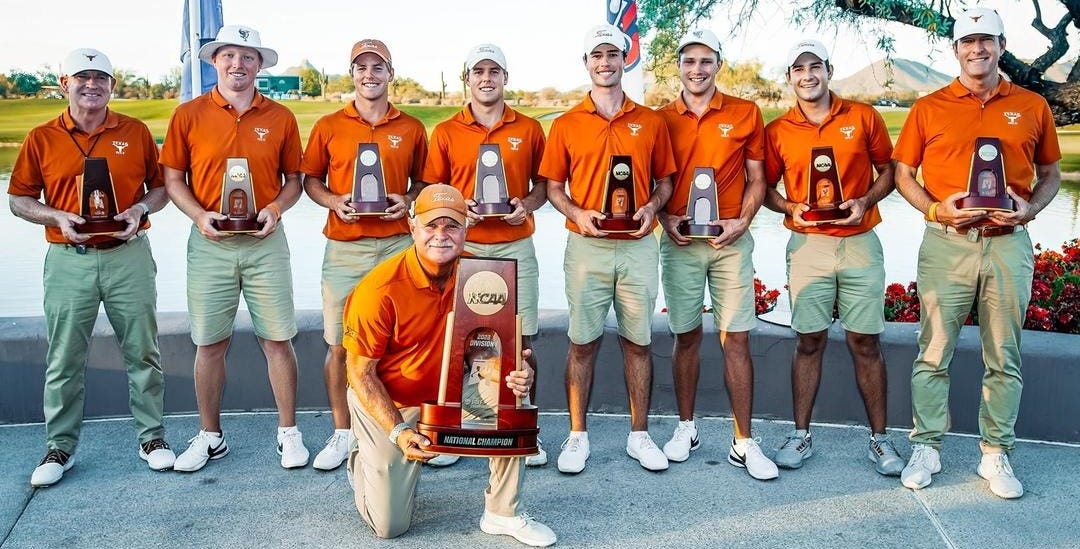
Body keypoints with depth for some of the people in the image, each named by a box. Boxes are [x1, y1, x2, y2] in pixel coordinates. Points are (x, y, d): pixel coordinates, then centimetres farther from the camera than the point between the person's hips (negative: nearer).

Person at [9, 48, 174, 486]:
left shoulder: (135, 132, 5)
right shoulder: (41, 139, 4)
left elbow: (161, 185, 11)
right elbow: (19, 199, 7)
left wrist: (142, 208, -9)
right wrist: (57, 217, -10)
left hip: (128, 256, 0)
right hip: (68, 260, 0)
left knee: (143, 352, 6)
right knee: (64, 360, 5)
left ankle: (151, 436, 19)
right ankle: (60, 446, 18)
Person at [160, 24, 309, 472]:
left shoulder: (281, 118, 4)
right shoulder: (188, 115, 3)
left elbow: (294, 179, 10)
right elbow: (172, 179, 6)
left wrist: (276, 208, -10)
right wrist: (199, 216, -11)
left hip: (265, 242, 0)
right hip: (210, 244, 0)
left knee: (277, 340, 3)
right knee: (209, 344, 7)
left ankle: (288, 432, 17)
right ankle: (210, 437, 23)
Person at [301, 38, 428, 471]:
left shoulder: (412, 129, 8)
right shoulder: (328, 127, 6)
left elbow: (424, 181, 16)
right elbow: (310, 179, 12)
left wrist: (408, 201, -5)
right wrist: (333, 201, -7)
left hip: (397, 245, 0)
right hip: (344, 247, 0)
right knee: (339, 344, 2)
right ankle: (342, 433, 16)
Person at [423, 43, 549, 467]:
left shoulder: (529, 129, 7)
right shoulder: (445, 133, 6)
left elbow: (544, 183, 12)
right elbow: (431, 191, 8)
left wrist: (527, 204, -9)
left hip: (515, 246, 0)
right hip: (463, 247, 0)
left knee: (521, 340, 3)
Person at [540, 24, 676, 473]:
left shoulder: (650, 122, 6)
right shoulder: (566, 125, 4)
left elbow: (665, 178, 13)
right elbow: (553, 185, 7)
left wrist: (652, 205, -8)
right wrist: (577, 213, -12)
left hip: (639, 247, 1)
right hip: (587, 247, -1)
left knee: (638, 342, 8)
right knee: (583, 342, 4)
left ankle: (640, 435, 20)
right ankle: (577, 436, 15)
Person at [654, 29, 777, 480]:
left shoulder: (746, 114, 4)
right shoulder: (661, 119, 5)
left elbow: (757, 179, 7)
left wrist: (741, 221, -9)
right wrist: (665, 219, -7)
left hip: (731, 241, -1)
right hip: (680, 243, 1)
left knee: (736, 340, 0)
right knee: (686, 337, 9)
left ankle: (744, 443, 7)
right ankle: (685, 428, 23)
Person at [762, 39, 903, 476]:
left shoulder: (863, 117, 3)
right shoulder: (777, 131, 4)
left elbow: (888, 172, 8)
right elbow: (766, 188, 10)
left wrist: (865, 201, -9)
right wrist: (790, 207, -9)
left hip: (860, 243, 0)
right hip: (807, 245, 0)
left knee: (865, 342, 4)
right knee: (809, 342, 5)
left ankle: (879, 439, 14)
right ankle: (801, 436, 15)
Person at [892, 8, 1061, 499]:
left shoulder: (1032, 107, 9)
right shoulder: (928, 108, 5)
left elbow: (1050, 173, 16)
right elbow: (902, 174, 6)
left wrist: (1030, 207, -5)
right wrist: (936, 209, -10)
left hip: (1009, 243, 2)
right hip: (946, 242, -1)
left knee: (1004, 358, 7)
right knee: (934, 352, 2)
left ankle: (996, 454, 19)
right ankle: (926, 447, 15)